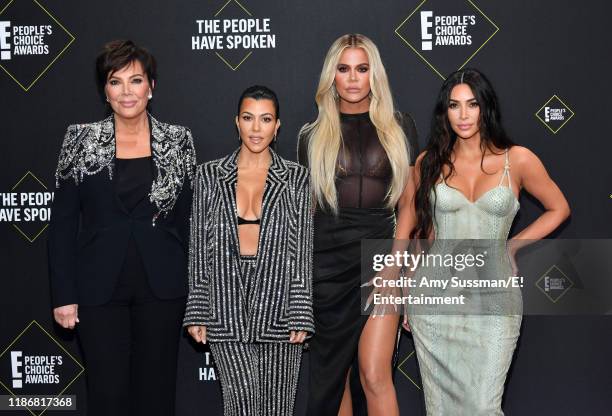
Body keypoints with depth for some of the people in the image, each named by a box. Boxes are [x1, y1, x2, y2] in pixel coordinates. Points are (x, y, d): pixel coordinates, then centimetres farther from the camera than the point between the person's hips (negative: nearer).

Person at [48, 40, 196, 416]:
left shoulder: (178, 140, 3)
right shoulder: (81, 140, 1)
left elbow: (190, 220, 6)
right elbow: (63, 223, 1)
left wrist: (193, 290, 2)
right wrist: (64, 295, -4)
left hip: (161, 288, 1)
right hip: (99, 289, 0)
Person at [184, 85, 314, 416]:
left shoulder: (296, 178, 4)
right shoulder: (209, 175, 6)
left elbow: (303, 251, 3)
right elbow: (198, 248, 7)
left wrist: (301, 316, -4)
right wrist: (196, 313, 2)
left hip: (278, 301, 0)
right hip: (226, 305, 0)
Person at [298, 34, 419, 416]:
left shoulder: (399, 127, 7)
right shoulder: (313, 136, 8)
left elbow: (408, 201, 7)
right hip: (328, 263, 2)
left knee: (374, 374, -12)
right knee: (333, 374, 7)